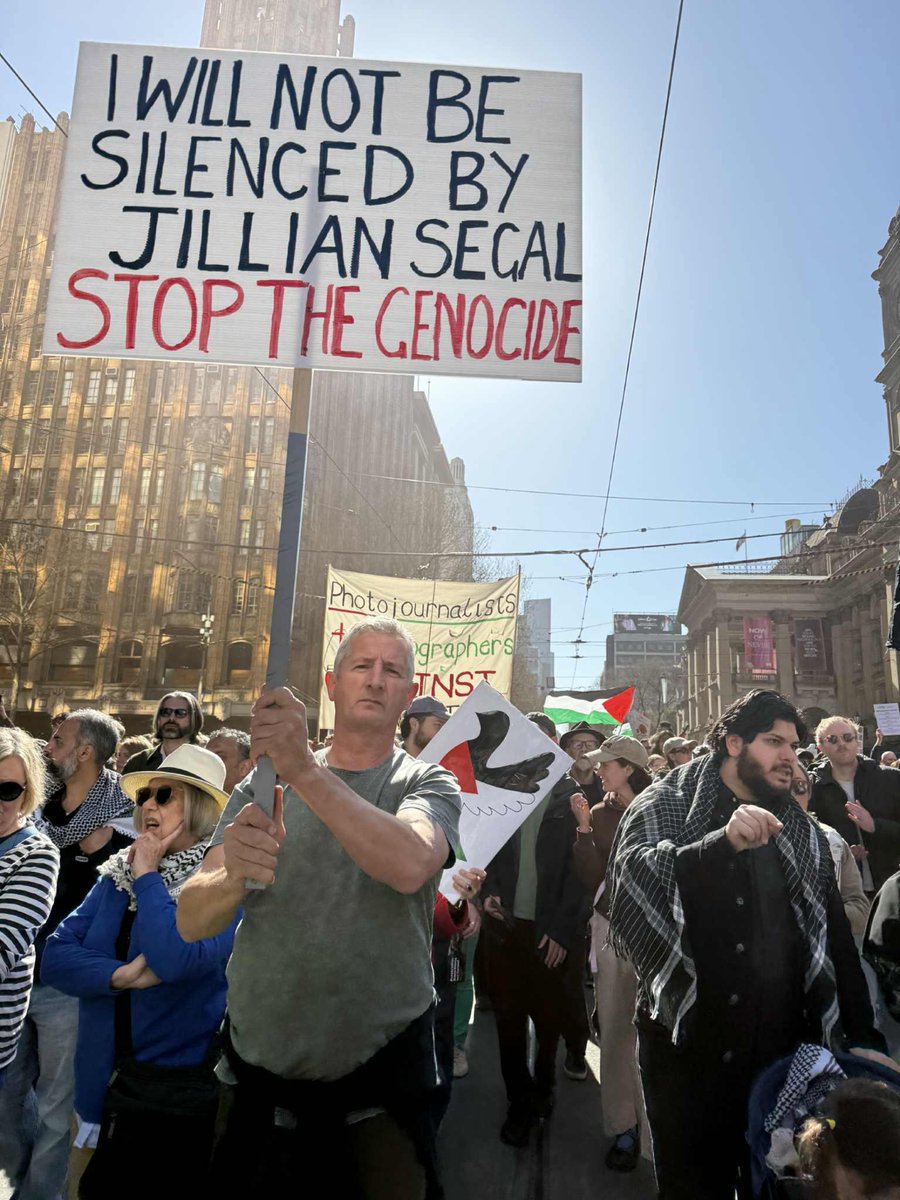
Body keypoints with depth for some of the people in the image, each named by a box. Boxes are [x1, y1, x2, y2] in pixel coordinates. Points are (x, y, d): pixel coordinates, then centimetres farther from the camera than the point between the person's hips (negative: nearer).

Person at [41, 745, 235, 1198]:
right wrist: (120, 975, -21)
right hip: (104, 1084, 6)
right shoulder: (118, 874, 2)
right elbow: (55, 958, -4)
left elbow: (176, 960, -32)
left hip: (180, 1092, -5)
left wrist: (147, 876, -21)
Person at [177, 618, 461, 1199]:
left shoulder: (429, 784, -6)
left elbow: (410, 865, -30)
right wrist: (235, 877, -31)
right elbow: (191, 921, -9)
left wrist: (304, 770, -38)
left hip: (382, 1069, -1)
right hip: (258, 1067, 2)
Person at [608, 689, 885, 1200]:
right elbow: (636, 881, -24)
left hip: (782, 1045, 4)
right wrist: (722, 842, -35)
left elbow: (835, 932, 9)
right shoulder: (664, 807, -7)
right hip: (687, 1040, -3)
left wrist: (864, 1037, 6)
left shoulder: (800, 831, 7)